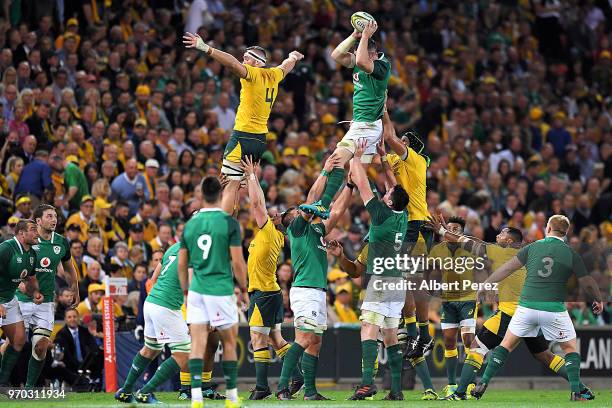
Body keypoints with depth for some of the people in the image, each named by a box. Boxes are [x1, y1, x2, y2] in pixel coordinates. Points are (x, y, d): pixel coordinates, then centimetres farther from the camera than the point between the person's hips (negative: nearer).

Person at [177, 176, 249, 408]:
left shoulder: (190, 224, 6)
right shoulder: (229, 223, -7)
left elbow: (182, 264, 11)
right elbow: (237, 262, -8)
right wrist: (244, 290, 4)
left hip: (197, 291, 3)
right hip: (221, 291, -3)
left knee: (197, 344, 0)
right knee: (229, 343, 10)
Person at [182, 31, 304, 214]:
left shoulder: (253, 73, -8)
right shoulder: (273, 75, 13)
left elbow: (233, 63, -27)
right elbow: (286, 66, 36)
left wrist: (205, 48, -32)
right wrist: (293, 57, 59)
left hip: (243, 136, -8)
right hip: (262, 139, 8)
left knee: (230, 185, -13)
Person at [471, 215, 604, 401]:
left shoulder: (532, 248, 3)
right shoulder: (571, 254, -1)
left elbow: (507, 268, 5)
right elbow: (587, 282, 4)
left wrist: (485, 284, 14)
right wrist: (598, 301, 22)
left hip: (527, 307, 2)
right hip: (554, 308, -2)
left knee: (507, 344, 16)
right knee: (570, 348, 14)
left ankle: (482, 384, 10)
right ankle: (576, 393, 3)